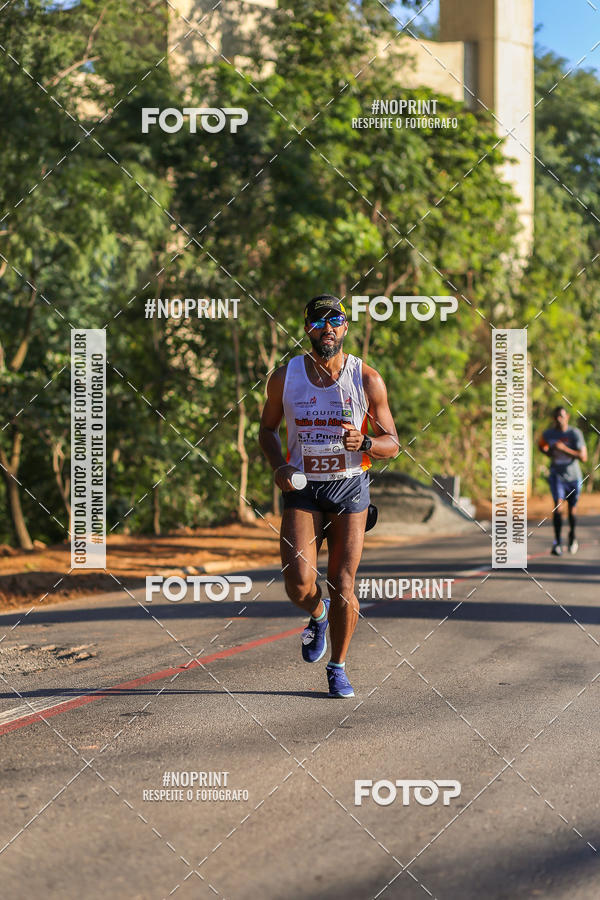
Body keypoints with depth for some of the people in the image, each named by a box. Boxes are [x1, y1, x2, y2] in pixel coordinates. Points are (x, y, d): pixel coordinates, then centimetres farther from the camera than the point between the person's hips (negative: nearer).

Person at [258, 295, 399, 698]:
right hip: (302, 488, 0)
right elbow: (268, 428, 12)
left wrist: (364, 442, -21)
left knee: (343, 585, -1)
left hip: (349, 487, 0)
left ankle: (338, 667, 19)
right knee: (299, 582, -14)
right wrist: (278, 466, -7)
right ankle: (318, 615, 23)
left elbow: (391, 444, 1)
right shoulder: (285, 376, -2)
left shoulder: (368, 380, -5)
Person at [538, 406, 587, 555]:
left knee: (572, 509, 11)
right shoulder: (548, 434, -3)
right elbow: (542, 446, 21)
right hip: (557, 475, 0)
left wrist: (565, 449, -28)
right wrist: (547, 452, -2)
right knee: (558, 505, -19)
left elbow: (583, 457, -19)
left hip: (573, 476, 0)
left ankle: (572, 536, 39)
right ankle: (557, 542, -16)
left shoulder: (575, 433, -13)